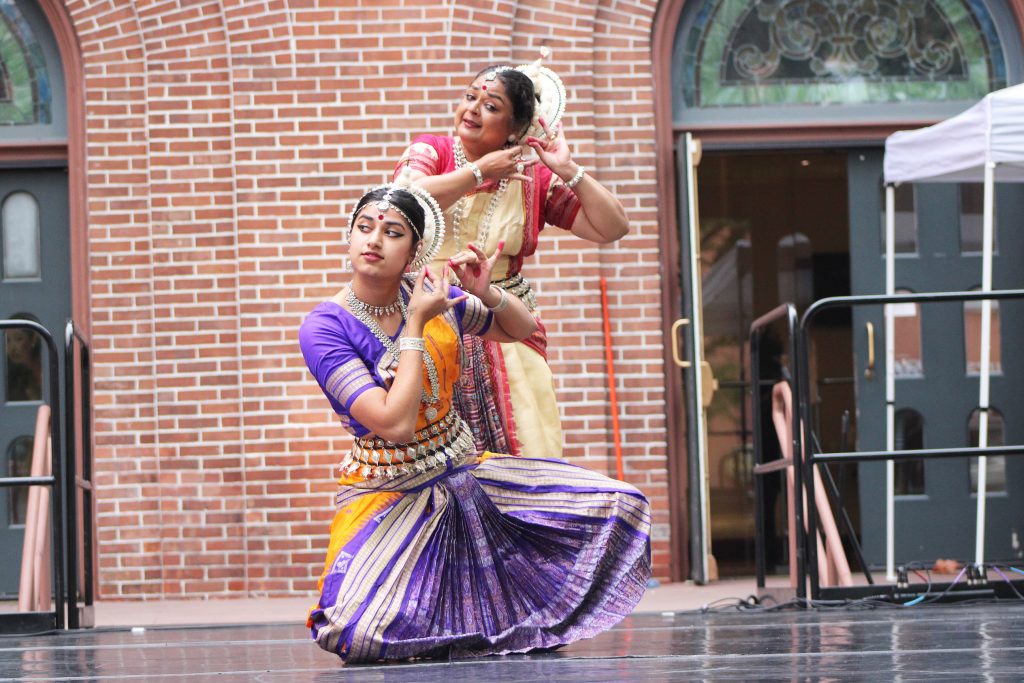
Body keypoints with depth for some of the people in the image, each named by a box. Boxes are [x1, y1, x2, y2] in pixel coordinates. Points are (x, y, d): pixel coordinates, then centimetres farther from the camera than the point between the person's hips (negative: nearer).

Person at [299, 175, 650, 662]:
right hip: (389, 493, -5)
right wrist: (415, 325, -21)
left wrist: (487, 293, -6)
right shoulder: (323, 328, -16)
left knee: (620, 507, -5)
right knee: (355, 633, -33)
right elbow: (395, 423, -25)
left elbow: (521, 329, 16)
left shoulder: (432, 296, -1)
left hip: (464, 472, 5)